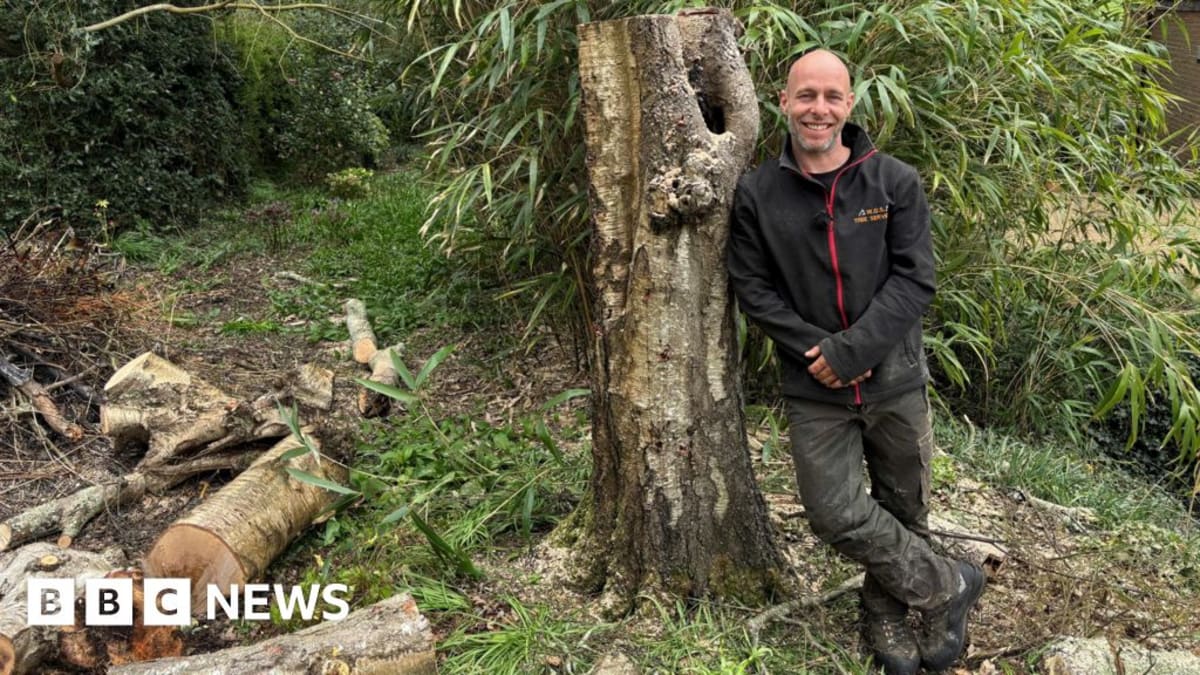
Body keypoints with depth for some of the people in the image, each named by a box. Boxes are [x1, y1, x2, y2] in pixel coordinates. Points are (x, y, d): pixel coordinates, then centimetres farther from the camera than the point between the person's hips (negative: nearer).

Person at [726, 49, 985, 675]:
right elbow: (752, 288, -4)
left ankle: (886, 612, 38)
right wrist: (814, 348, -16)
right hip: (815, 390, 0)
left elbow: (913, 278, -10)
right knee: (836, 513, -4)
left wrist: (852, 350, -19)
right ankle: (948, 586, 19)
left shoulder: (895, 182, -4)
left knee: (903, 507, 13)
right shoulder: (756, 193, -3)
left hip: (895, 377, 1)